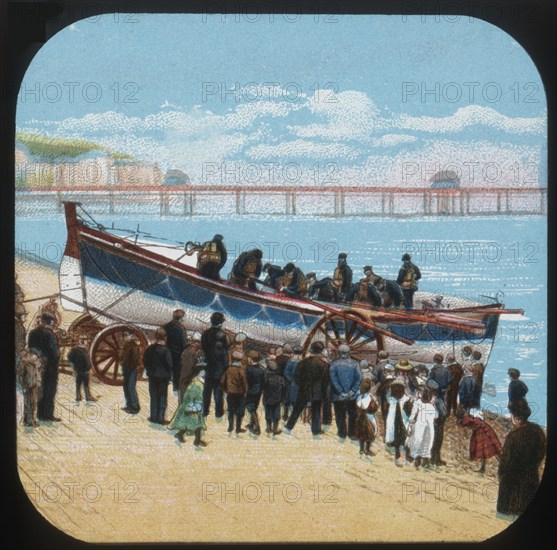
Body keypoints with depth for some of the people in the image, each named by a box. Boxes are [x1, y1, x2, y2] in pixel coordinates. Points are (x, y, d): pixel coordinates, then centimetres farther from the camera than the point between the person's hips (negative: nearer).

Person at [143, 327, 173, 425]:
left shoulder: (149, 349, -4)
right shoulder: (165, 350, -17)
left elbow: (145, 361, 4)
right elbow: (169, 364, -15)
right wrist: (169, 375, -2)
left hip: (152, 376, 4)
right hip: (163, 376, -4)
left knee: (153, 397, 14)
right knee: (162, 398, 6)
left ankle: (153, 417, 18)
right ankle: (160, 418, 7)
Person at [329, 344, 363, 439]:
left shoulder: (334, 364, -8)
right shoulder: (354, 364, -5)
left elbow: (332, 379, -16)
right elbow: (359, 378, -13)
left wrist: (340, 392, -13)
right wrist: (352, 391, -10)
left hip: (338, 396, -1)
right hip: (352, 396, 1)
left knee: (340, 415, 13)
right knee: (352, 414, 15)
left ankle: (342, 433, 20)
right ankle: (351, 432, 19)